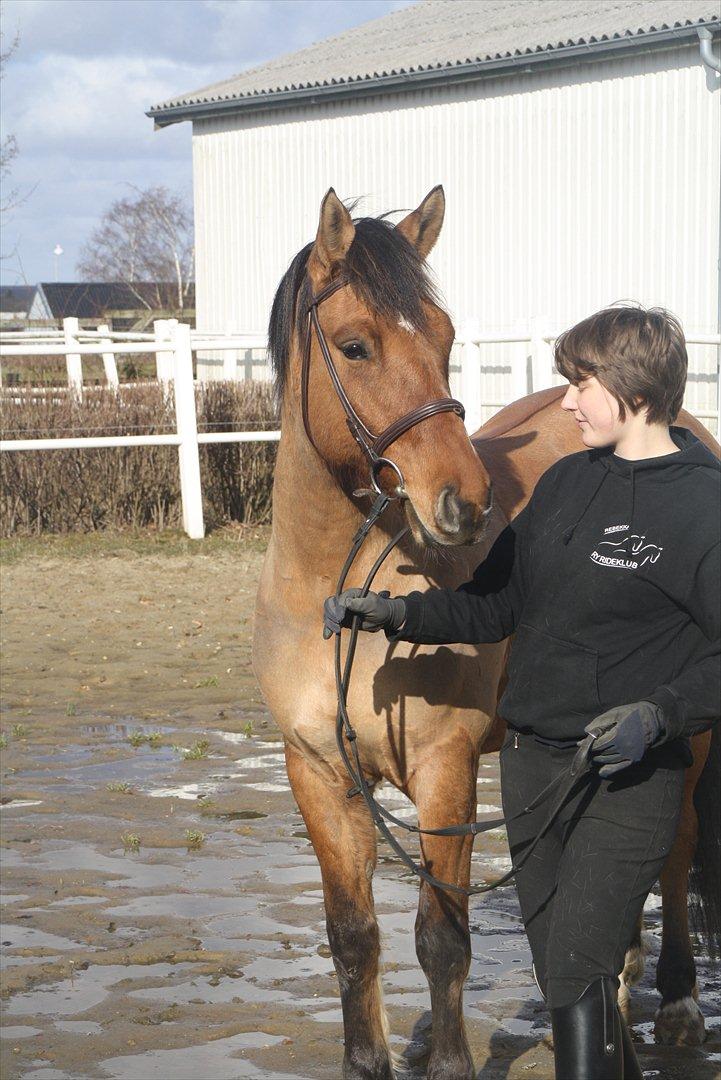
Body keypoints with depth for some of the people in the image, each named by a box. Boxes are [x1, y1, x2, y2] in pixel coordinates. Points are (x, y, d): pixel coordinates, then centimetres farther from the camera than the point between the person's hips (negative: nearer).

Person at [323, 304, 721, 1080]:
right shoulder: (565, 482, 9)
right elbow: (498, 604, 15)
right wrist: (396, 615, 3)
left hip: (628, 781, -7)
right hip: (532, 761, 7)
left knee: (577, 977, -13)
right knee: (560, 976, 14)